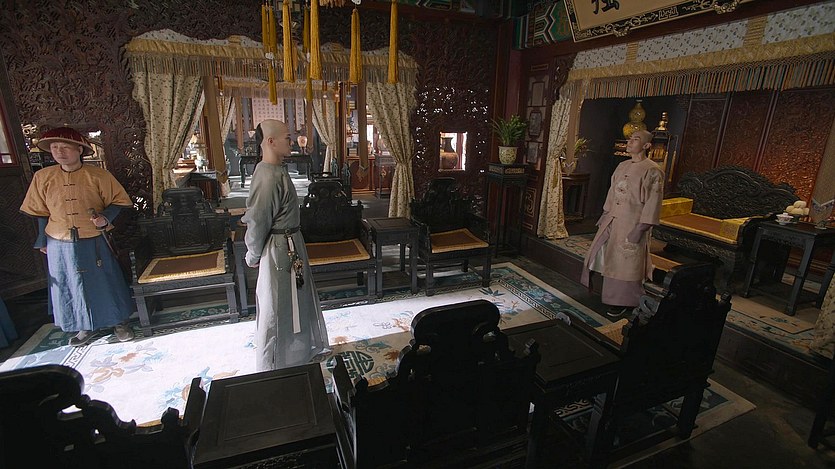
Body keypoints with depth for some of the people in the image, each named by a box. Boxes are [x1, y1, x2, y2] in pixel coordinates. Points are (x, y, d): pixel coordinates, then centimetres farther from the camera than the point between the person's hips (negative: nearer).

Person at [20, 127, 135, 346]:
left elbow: (119, 201, -1)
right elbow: (41, 213, 9)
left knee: (105, 282, 6)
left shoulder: (98, 176, -7)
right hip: (60, 245, 3)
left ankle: (118, 322, 22)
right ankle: (86, 326, 30)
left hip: (94, 242, -3)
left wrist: (106, 217, -19)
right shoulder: (43, 177, 1)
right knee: (72, 286, 13)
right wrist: (43, 242, 12)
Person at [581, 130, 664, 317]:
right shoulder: (622, 166, 10)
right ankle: (612, 295, 35)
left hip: (633, 223, -8)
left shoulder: (652, 171, -13)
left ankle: (624, 302, 19)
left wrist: (640, 229, -19)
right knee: (604, 253, 15)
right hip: (614, 219, 8)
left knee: (626, 262, 1)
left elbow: (652, 203, -15)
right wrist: (605, 215, 15)